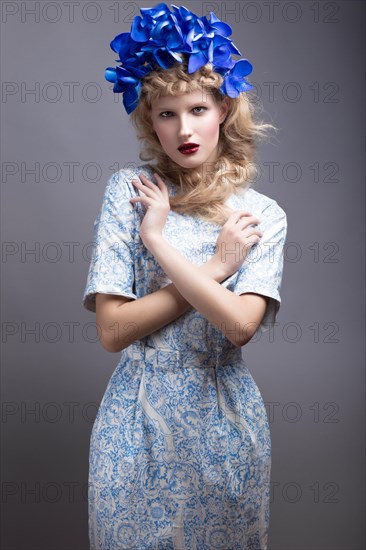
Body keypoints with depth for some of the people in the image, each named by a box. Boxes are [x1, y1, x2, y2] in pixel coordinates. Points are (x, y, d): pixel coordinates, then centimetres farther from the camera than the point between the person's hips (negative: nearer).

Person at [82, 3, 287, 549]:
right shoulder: (130, 189, -5)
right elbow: (112, 328, -12)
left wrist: (157, 239, -17)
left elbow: (241, 325, -19)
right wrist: (216, 268, -14)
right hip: (139, 411, 0)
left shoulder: (263, 214, -3)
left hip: (225, 417, 1)